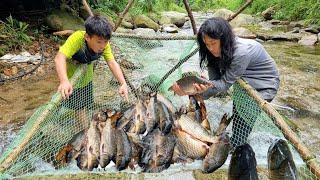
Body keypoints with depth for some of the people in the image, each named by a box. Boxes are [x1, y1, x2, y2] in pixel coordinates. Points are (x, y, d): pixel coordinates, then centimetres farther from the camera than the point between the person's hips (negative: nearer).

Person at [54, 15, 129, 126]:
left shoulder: (103, 44, -24)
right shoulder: (77, 38, -40)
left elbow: (112, 63, -29)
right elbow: (59, 58, -50)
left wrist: (123, 83, -43)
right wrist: (64, 81, -66)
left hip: (87, 78, 5)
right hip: (71, 80, -4)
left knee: (85, 104, 23)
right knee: (79, 106, 7)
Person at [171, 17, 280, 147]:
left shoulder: (242, 52, -37)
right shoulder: (218, 51, -13)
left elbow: (226, 82, -33)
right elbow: (215, 80, -19)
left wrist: (207, 88, -49)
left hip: (264, 84, -7)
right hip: (244, 82, 7)